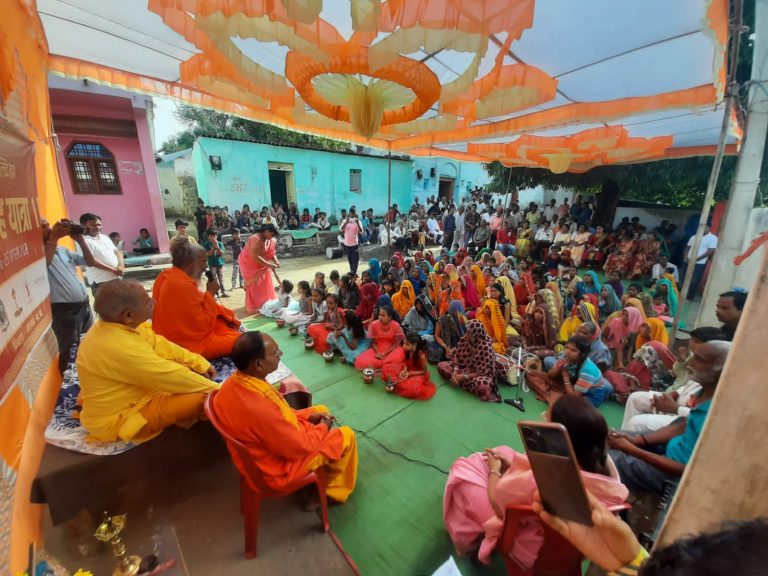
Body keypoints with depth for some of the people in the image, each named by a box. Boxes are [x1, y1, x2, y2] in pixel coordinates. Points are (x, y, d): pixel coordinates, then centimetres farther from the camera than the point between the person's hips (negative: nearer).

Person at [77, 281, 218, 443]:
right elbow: (174, 378, -28)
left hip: (125, 394, 9)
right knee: (201, 398, -22)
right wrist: (218, 390, -18)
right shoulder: (122, 348, -34)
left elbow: (159, 344, 1)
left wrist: (198, 362, -3)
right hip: (116, 419, -9)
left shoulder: (117, 323, -9)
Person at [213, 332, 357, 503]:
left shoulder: (235, 382, -14)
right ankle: (334, 491, 28)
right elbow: (299, 447, -26)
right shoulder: (260, 409, -41)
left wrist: (308, 416, -1)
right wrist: (322, 428, -8)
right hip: (280, 466, -7)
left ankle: (322, 470, 35)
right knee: (346, 436, 3)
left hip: (266, 446, 8)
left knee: (321, 410, 20)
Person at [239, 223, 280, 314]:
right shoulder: (256, 239, -31)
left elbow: (271, 252, 3)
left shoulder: (271, 240, -6)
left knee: (265, 284, 12)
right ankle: (253, 307, 8)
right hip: (250, 264, -8)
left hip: (262, 264, 8)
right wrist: (268, 265, -32)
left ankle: (265, 304, 26)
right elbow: (255, 257, -34)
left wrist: (276, 261, -17)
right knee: (254, 285, -3)